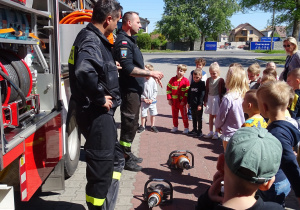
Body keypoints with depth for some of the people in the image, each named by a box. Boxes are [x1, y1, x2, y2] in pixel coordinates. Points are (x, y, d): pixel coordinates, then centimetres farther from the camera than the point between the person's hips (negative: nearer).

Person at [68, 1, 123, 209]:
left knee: (116, 159, 22)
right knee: (100, 169, 1)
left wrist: (111, 66, 17)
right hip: (95, 115, -11)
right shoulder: (91, 41, -19)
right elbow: (84, 72, -39)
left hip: (102, 114, 11)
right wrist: (100, 99, -27)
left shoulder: (95, 38, 12)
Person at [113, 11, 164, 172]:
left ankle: (128, 154, 30)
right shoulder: (123, 41, -16)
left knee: (133, 124, 18)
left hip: (135, 89, 11)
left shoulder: (130, 40, 16)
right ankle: (125, 159, 8)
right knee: (129, 124, -3)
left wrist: (151, 74, 15)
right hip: (129, 90, -11)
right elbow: (128, 69, -26)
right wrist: (151, 73, -20)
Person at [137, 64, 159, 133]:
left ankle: (152, 126, 24)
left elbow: (155, 91, 0)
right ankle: (142, 126, 21)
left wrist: (151, 99, -8)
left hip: (152, 101, 2)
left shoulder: (153, 81, -4)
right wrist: (144, 99, -11)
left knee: (153, 114, 9)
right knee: (143, 114, 4)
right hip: (144, 101, -2)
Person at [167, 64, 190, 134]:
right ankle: (175, 126, 29)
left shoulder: (186, 81, -8)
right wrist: (169, 99, -3)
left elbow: (187, 92, -8)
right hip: (174, 101, 4)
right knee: (174, 115, 14)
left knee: (184, 115, 4)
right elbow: (168, 89, 3)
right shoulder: (172, 79, 1)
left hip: (182, 102, -3)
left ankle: (186, 128, 15)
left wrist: (184, 101, -13)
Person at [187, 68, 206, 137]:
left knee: (199, 118, 3)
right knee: (194, 118, 15)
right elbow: (189, 94, 15)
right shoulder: (192, 84, 10)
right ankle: (194, 130, 27)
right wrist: (188, 102, 13)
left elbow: (202, 95, -13)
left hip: (198, 105, -6)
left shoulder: (202, 84, -9)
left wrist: (200, 104, -17)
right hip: (192, 104, 6)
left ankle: (199, 131, 11)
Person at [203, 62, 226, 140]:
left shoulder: (220, 80, -8)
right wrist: (205, 101, 7)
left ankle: (216, 133, 12)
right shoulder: (208, 80, 5)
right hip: (210, 99, 4)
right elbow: (206, 91, 8)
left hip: (217, 99, -4)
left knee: (217, 116, 2)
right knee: (211, 116, 11)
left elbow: (222, 92, -7)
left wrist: (221, 101, -8)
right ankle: (211, 132, 20)